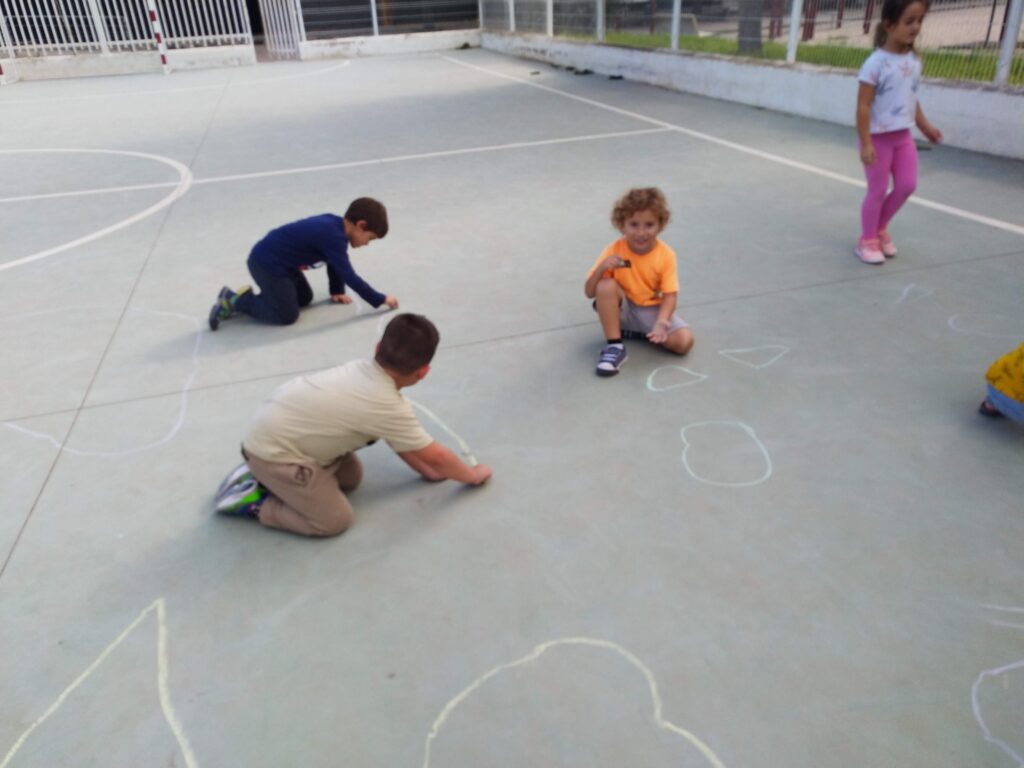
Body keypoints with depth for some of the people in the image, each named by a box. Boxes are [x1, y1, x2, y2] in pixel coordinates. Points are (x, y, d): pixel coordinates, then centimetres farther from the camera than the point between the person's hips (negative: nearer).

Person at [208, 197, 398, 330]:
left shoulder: (334, 224, 2)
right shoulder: (333, 237, -27)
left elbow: (334, 264, 14)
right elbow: (349, 276, -25)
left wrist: (336, 291, 15)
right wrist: (381, 300, -17)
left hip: (278, 260, 10)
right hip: (266, 262, -10)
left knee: (305, 298, 20)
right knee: (287, 315, -8)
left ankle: (245, 296, 18)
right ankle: (236, 302, 3)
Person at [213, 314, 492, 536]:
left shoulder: (364, 370, -2)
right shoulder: (389, 407, -24)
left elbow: (399, 440, 10)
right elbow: (435, 456, -11)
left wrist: (427, 470, 13)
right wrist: (473, 475, 5)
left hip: (276, 430, 8)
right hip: (272, 451, -8)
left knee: (351, 478, 17)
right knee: (335, 520, -5)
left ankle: (265, 475, 21)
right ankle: (253, 501, 3)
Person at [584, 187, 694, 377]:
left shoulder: (666, 255, -14)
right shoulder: (614, 251, -15)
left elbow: (670, 295, -17)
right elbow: (589, 292, -15)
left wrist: (661, 322, -36)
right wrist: (601, 268, -34)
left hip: (653, 311, 0)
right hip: (623, 309, 0)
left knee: (684, 341, -23)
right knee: (606, 285, -32)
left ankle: (638, 333, 1)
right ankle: (615, 346, -22)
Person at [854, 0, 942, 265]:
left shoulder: (915, 61, 5)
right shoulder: (876, 63, -16)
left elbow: (911, 98, 17)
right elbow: (863, 106, -18)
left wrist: (925, 126, 21)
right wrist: (865, 143, -22)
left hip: (903, 136, 7)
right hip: (878, 137, -6)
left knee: (907, 185, 5)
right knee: (877, 191, 1)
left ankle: (880, 228, 26)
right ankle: (867, 240, 16)